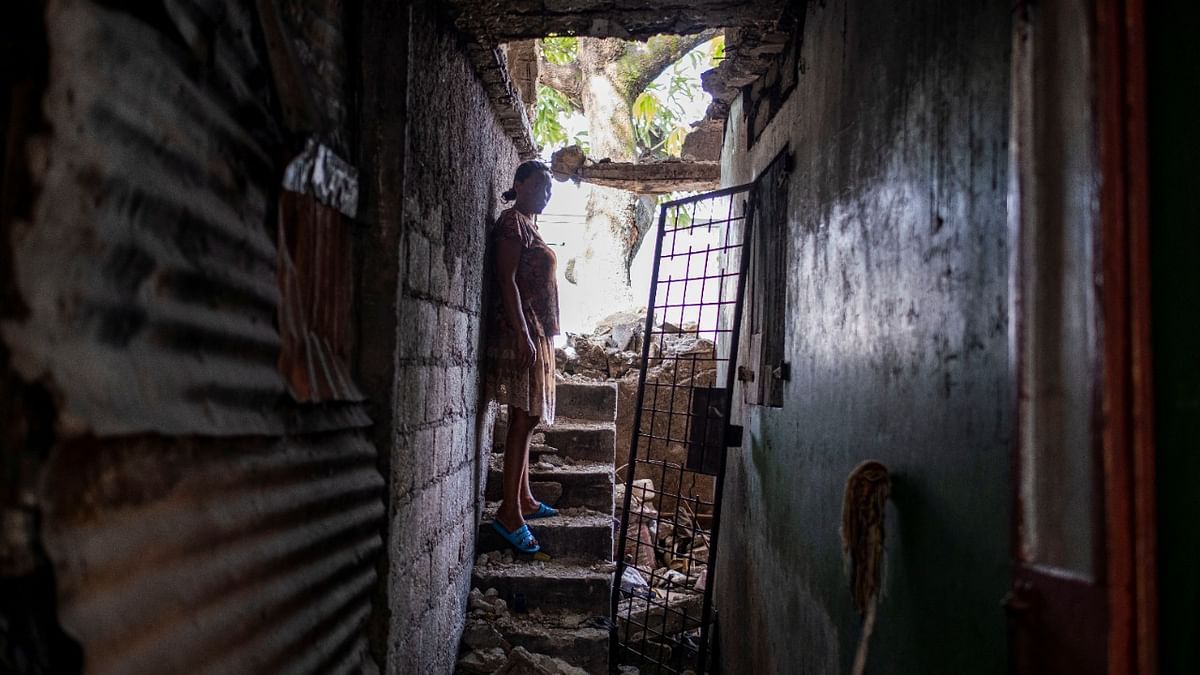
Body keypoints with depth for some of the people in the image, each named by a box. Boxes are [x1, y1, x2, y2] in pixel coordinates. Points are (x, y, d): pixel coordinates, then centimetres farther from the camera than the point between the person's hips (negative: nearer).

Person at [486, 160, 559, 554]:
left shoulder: (529, 227, 22)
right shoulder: (512, 222, -6)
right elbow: (507, 280, -16)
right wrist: (523, 334, -23)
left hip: (536, 333, 10)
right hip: (521, 331, -10)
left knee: (525, 419, 11)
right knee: (525, 419, -12)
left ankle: (524, 499, 17)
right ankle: (509, 512, -11)